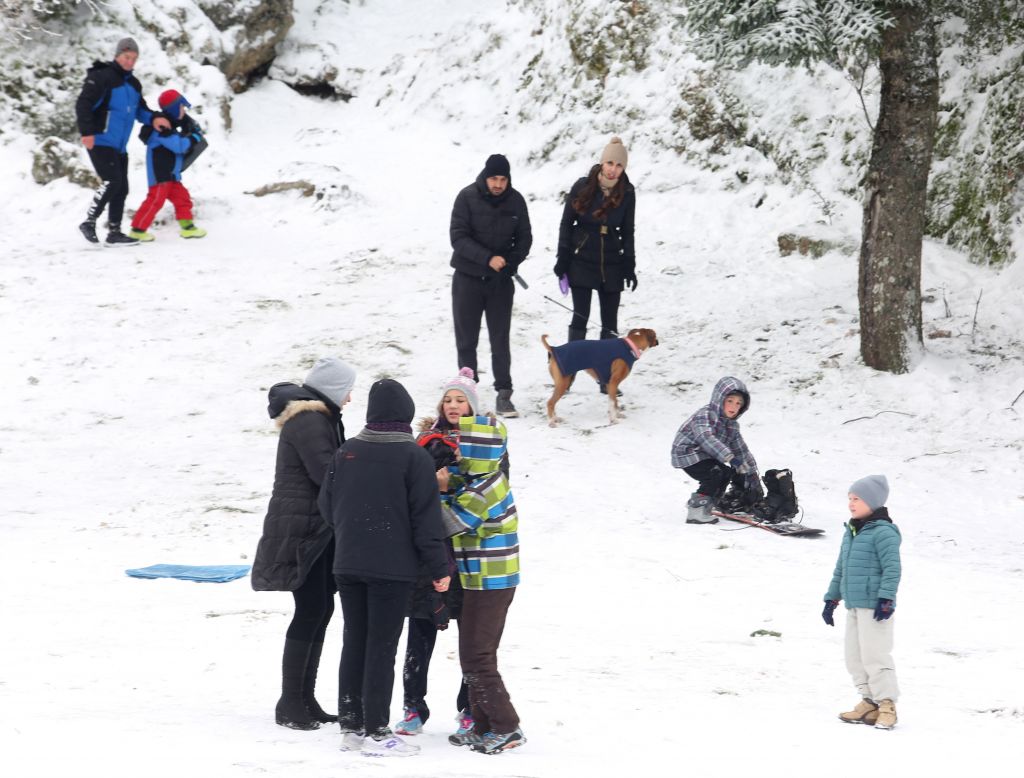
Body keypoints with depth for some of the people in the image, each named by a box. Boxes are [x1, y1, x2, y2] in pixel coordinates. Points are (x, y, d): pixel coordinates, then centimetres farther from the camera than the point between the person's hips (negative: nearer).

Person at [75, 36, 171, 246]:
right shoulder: (102, 78, -11)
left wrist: (153, 118, 2)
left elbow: (140, 109, 23)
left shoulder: (133, 84, 15)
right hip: (100, 142, -9)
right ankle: (89, 222, -9)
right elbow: (83, 104, -16)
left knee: (121, 188, 7)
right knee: (112, 181, -20)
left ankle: (114, 233, 12)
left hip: (119, 146, 9)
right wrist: (87, 132, -25)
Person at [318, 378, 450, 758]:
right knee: (382, 648, -2)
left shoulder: (345, 452, 3)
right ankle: (375, 731, -1)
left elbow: (327, 506, 10)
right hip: (393, 568, -5)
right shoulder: (414, 456, -10)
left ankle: (351, 726, 15)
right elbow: (426, 517, -11)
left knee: (354, 644, 12)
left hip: (348, 565, 5)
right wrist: (439, 568, -5)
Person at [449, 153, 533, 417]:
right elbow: (458, 237, -14)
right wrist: (488, 259, -25)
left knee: (500, 340, 0)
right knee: (467, 339, 6)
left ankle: (504, 394, 3)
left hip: (501, 280, 1)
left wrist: (511, 262, -14)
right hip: (468, 278, -1)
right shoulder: (468, 197, -9)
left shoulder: (515, 201, -1)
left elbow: (524, 238, 6)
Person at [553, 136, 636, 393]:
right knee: (580, 318, -4)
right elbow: (566, 224, -1)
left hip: (611, 265, 2)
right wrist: (563, 259, -4)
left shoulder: (627, 193, 0)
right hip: (582, 262, -2)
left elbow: (627, 232, 8)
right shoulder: (583, 187, -7)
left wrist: (629, 266, 6)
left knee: (610, 323, 6)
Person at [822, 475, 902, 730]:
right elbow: (840, 568, 23)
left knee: (874, 655, -10)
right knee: (855, 655, 11)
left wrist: (886, 599, -23)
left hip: (874, 605, -9)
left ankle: (887, 704, -3)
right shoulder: (850, 532, 16)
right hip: (853, 604, 9)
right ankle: (869, 701, 18)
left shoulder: (882, 532, -12)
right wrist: (831, 599, 22)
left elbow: (892, 568, -17)